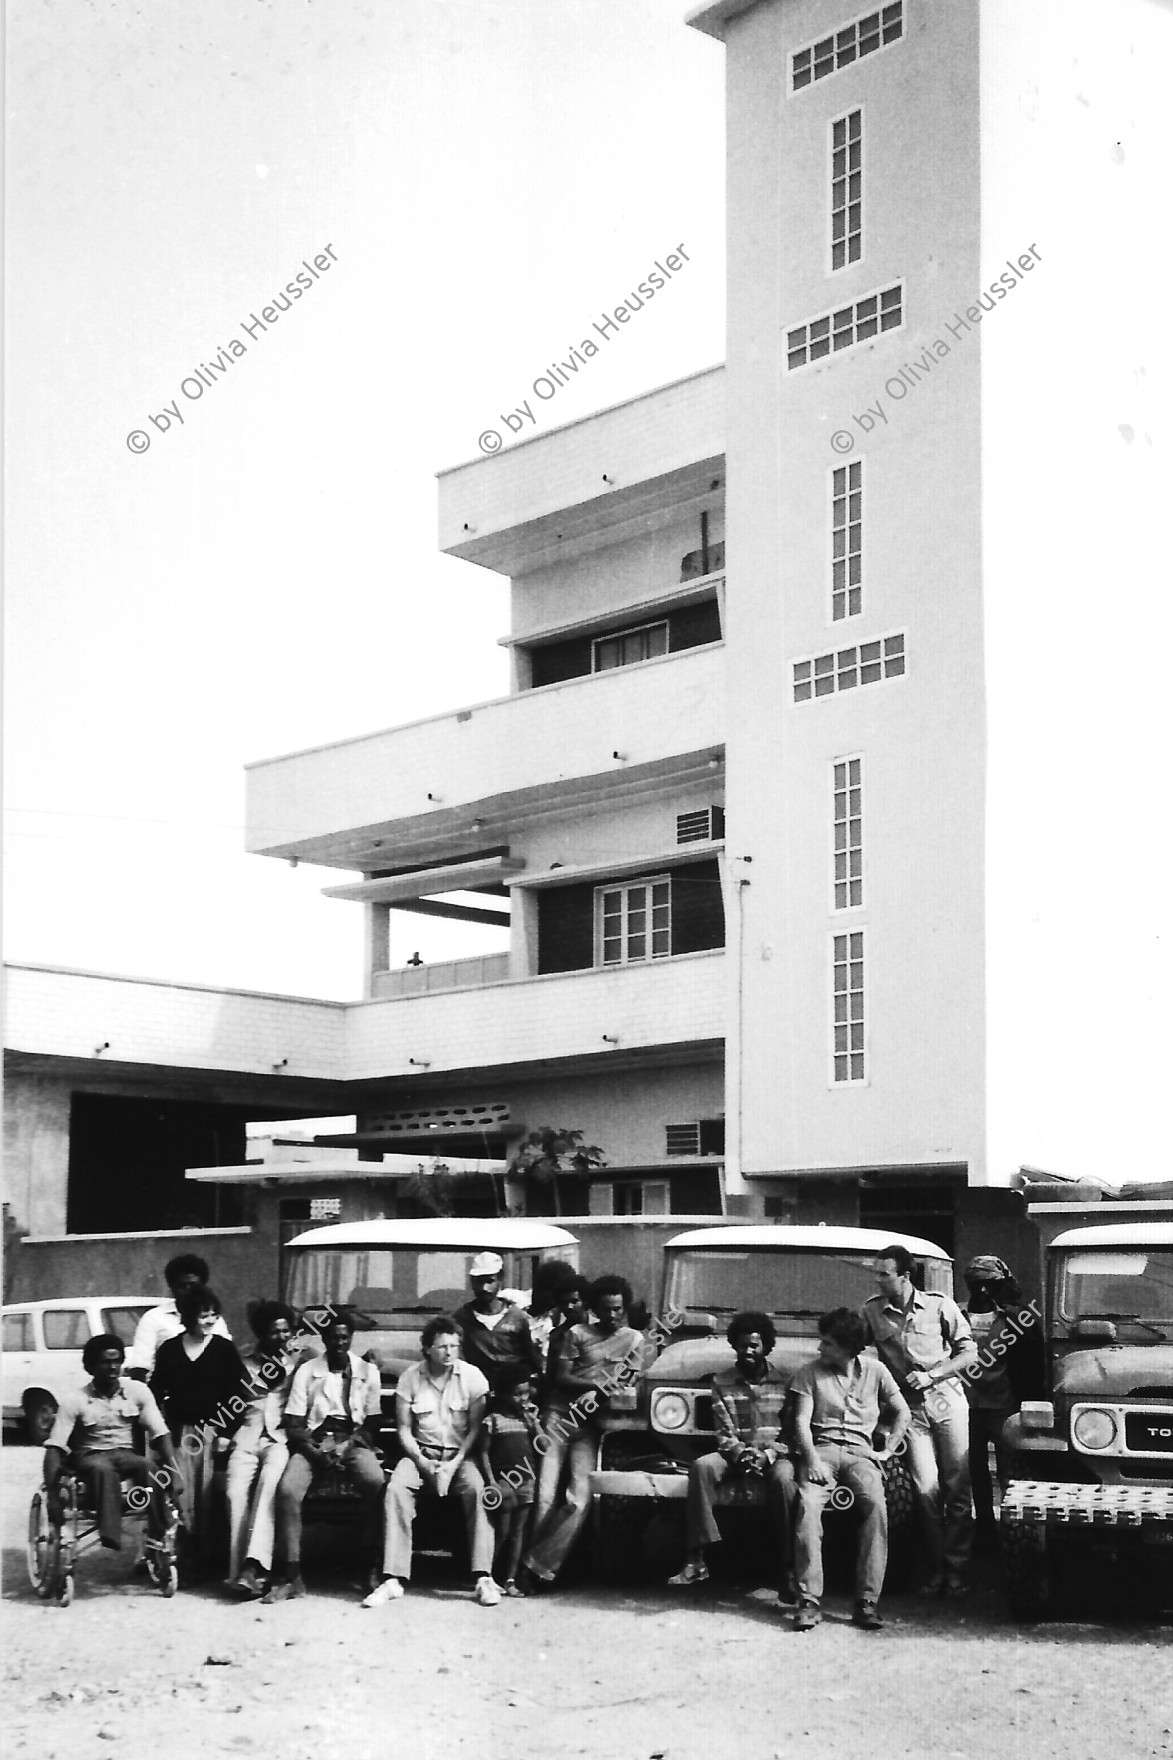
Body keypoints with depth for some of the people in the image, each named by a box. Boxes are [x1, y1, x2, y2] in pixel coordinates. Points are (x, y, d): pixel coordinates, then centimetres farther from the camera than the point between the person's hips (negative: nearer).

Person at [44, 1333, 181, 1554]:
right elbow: (55, 1447, -12)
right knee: (103, 1469, -39)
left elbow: (161, 1434, -5)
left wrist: (174, 1476, -18)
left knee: (149, 1467, -33)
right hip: (90, 1456, -2)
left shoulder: (138, 1391, -2)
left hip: (126, 1453, 2)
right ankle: (110, 1535, -47)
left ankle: (159, 1536, -30)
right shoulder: (74, 1400, -8)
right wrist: (52, 1494, -23)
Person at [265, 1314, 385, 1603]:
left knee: (376, 1483, -34)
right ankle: (289, 1575, -24)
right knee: (287, 1490, -30)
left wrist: (347, 1446, -13)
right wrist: (315, 1452, -14)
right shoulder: (306, 1372, 10)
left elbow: (373, 1424, 6)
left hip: (353, 1440, 0)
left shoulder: (368, 1371, 10)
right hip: (313, 1441, 0)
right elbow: (294, 1425, 5)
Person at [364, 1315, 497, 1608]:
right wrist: (424, 1464, -13)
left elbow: (476, 1427, -4)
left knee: (476, 1488, -32)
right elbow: (404, 1428, 1)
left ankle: (483, 1578, -30)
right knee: (396, 1489, -29)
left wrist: (454, 1464, -17)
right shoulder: (410, 1377, -1)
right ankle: (393, 1579, -27)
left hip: (460, 1453, -1)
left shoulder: (472, 1376, -4)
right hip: (420, 1451, 1)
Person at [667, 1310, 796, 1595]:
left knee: (782, 1479, -37)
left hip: (774, 1454, -2)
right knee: (701, 1466, -30)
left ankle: (789, 1567, -28)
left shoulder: (784, 1382, 3)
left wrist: (767, 1455, -17)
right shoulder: (721, 1382, 6)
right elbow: (724, 1432, 1)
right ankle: (696, 1561, -31)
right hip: (735, 1453, 2)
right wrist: (741, 1454, -19)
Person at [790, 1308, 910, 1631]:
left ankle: (867, 1600, -29)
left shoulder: (874, 1371, 10)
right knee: (808, 1505, -31)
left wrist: (887, 1450, 4)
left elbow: (902, 1413, 17)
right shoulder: (811, 1373, 8)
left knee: (876, 1504, -32)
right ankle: (809, 1601, -31)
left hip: (860, 1450, 0)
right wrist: (811, 1459, -16)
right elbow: (802, 1420, 0)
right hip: (822, 1447, 0)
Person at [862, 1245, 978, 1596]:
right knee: (926, 1488, -7)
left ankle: (957, 1569, 3)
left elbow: (969, 1353, -1)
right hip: (910, 1407, 1)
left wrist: (931, 1375, -11)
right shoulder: (872, 1311, 4)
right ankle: (937, 1567, 4)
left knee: (957, 1488, -2)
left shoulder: (940, 1306, -2)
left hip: (947, 1400, -1)